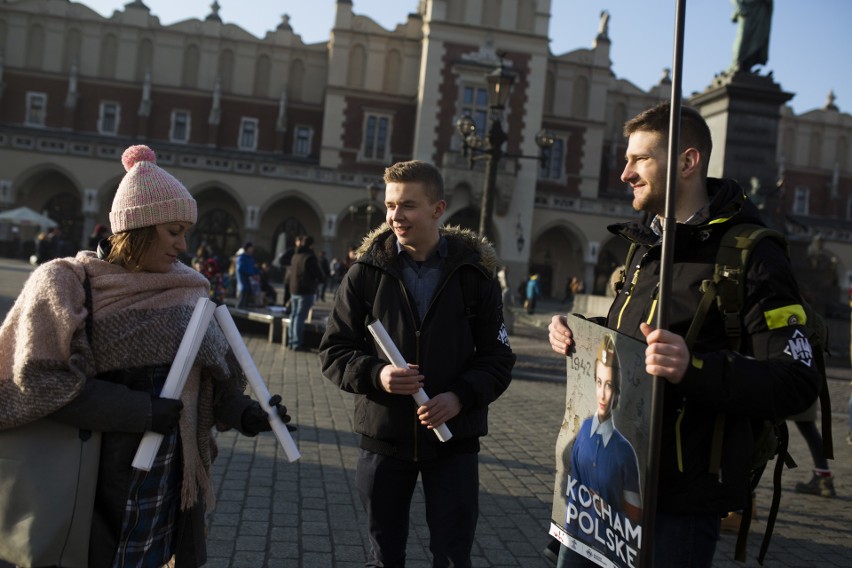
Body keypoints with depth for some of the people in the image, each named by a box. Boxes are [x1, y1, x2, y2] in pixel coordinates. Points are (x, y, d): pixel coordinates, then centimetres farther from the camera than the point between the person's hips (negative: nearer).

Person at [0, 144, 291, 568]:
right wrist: (142, 411, -19)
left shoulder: (184, 289, 5)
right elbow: (40, 381, -15)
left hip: (171, 474, 4)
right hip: (96, 476, -4)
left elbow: (209, 372, 7)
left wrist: (240, 412, -11)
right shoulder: (65, 283, -8)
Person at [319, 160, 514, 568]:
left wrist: (461, 396, -18)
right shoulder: (366, 271, -3)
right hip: (384, 438, 1)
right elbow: (334, 352, 0)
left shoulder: (475, 273, -2)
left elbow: (498, 359, 0)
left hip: (453, 440, 0)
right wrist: (375, 374, -20)